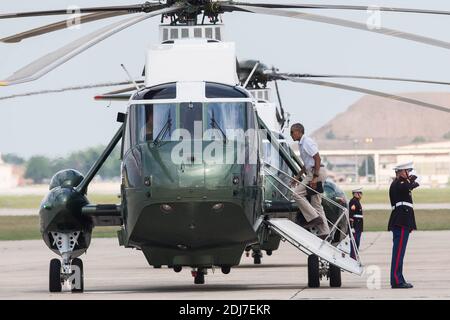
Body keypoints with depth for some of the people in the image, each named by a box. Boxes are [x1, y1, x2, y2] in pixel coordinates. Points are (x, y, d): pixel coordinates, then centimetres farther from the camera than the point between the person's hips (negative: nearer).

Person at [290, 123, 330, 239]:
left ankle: (313, 217, -14)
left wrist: (315, 177, -25)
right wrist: (298, 177, 26)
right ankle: (323, 231, 8)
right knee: (316, 203, 9)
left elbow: (317, 159, -20)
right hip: (312, 173, 10)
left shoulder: (307, 142, -11)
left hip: (317, 172, -10)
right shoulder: (301, 143, 20)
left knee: (296, 193, -13)